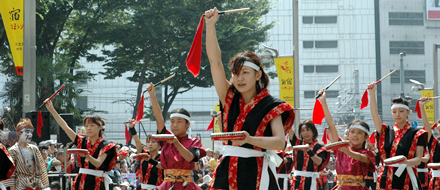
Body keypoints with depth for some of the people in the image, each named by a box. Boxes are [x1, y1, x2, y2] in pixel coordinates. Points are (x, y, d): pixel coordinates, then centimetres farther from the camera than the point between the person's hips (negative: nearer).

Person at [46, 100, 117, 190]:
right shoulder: (82, 141, 12)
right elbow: (65, 127, 9)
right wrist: (51, 109, 3)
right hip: (82, 181, 5)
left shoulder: (105, 146, -1)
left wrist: (87, 156, -36)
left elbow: (98, 163, -15)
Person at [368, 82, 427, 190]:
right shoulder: (386, 132, 13)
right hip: (386, 180, 3)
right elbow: (374, 114, -1)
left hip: (406, 180, -3)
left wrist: (406, 162, -27)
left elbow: (418, 159, -5)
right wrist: (372, 93, -13)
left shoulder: (416, 134, 4)